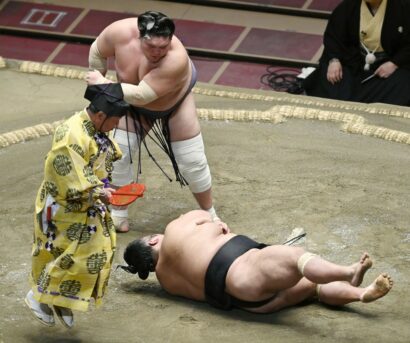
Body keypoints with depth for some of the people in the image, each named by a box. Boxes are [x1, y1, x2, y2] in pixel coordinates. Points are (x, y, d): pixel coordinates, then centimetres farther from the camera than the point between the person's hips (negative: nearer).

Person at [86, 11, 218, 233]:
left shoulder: (177, 59, -46)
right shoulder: (122, 32, -36)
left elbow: (141, 95, -44)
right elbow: (97, 52, -13)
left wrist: (104, 83, -36)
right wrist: (98, 84, -5)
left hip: (175, 103, -3)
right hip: (135, 106, 3)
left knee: (193, 162, 3)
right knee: (117, 156, 1)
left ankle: (209, 215, 23)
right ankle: (118, 216, 18)